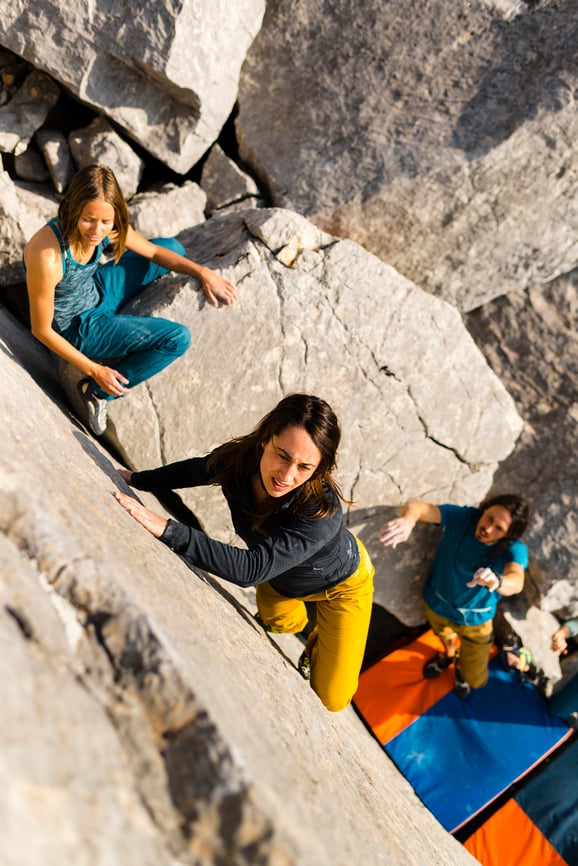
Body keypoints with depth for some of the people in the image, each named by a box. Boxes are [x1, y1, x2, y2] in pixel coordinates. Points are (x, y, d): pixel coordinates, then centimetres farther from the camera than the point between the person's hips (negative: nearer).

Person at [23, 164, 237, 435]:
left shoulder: (108, 227, -20)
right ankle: (96, 392, -1)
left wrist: (202, 272, -11)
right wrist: (94, 370, -18)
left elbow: (153, 251, 0)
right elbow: (42, 330, -24)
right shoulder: (47, 257, -38)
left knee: (173, 247, 12)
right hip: (77, 328, -7)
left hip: (96, 290, 7)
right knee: (178, 339, -17)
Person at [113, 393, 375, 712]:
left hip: (341, 583, -4)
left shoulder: (323, 512, -47)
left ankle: (317, 647, 33)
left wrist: (167, 529, -58)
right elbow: (197, 470, -6)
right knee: (275, 621, 32)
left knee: (331, 700, 3)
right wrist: (138, 479, 7)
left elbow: (251, 569, -54)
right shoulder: (238, 460, -31)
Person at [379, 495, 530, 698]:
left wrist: (496, 581, -76)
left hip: (474, 619, -1)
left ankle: (461, 663, 51)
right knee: (444, 635, 32)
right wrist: (408, 520, -68)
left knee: (474, 680, 14)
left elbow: (516, 580, -52)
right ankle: (449, 654, 69)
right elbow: (416, 507, -44)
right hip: (437, 603, 1)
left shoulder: (514, 549, -31)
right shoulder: (462, 517, -29)